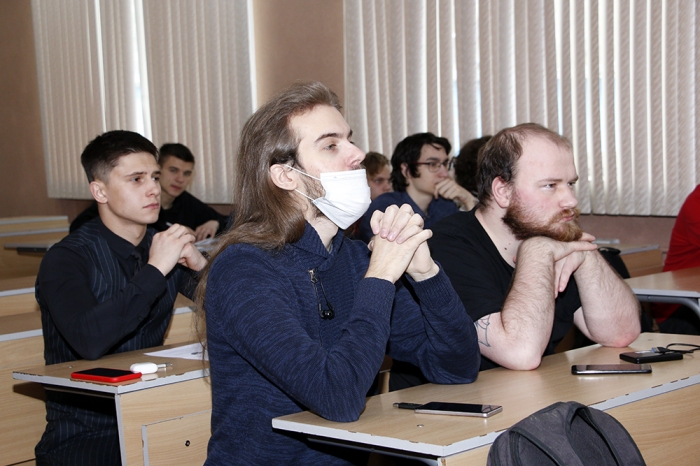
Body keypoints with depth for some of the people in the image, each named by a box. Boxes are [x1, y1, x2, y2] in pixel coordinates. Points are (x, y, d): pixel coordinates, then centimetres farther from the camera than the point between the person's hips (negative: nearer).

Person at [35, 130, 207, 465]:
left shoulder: (164, 248, 6)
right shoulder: (66, 259, -10)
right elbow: (89, 341, -27)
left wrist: (199, 265, -11)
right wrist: (154, 271, -23)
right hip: (85, 436, -4)